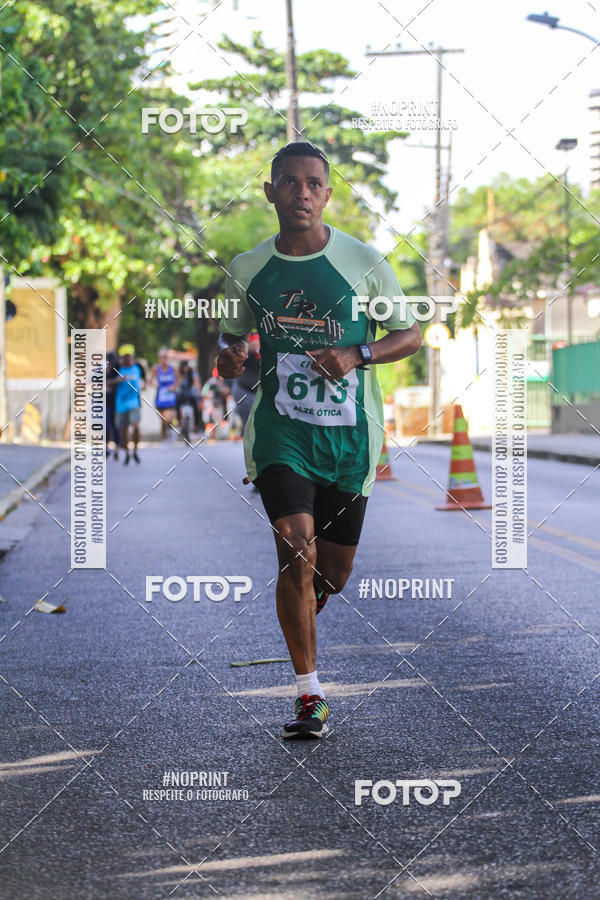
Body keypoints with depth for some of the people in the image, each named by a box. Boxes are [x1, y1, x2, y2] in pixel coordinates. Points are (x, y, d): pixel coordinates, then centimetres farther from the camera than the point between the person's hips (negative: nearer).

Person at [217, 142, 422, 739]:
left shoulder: (363, 262, -3)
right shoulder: (247, 270, 3)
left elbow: (411, 335, 4)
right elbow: (235, 336, 18)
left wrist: (357, 355, -14)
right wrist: (230, 358, -6)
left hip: (348, 433, 0)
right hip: (279, 427, 0)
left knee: (333, 572, 7)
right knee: (296, 548, -18)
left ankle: (302, 618, 44)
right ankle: (309, 696, -11)